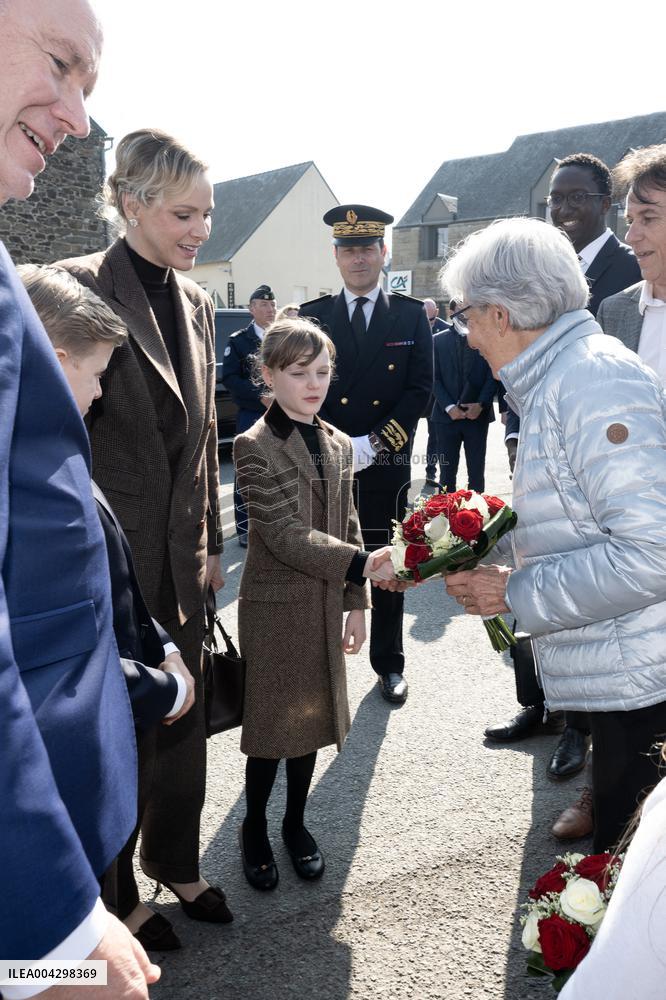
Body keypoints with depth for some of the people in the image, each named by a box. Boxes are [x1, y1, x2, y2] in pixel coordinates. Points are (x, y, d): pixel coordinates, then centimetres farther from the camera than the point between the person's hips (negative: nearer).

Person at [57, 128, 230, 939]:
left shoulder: (194, 301, 9)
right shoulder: (80, 287, -12)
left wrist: (210, 541, 13)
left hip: (179, 547, 6)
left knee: (183, 710, 16)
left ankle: (173, 858, 38)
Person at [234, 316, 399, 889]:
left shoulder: (339, 446, 7)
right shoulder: (254, 447, -13)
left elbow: (346, 527, 11)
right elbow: (284, 535, -21)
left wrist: (356, 602, 9)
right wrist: (361, 565, -30)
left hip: (325, 605, 5)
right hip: (274, 606, -5)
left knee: (310, 717, 16)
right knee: (272, 723, 7)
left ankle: (296, 823, 35)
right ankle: (255, 828, 30)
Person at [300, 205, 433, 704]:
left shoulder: (412, 315, 4)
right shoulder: (313, 315, 6)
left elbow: (421, 390, -3)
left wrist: (374, 443, -13)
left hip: (386, 469, 0)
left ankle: (389, 665, 24)